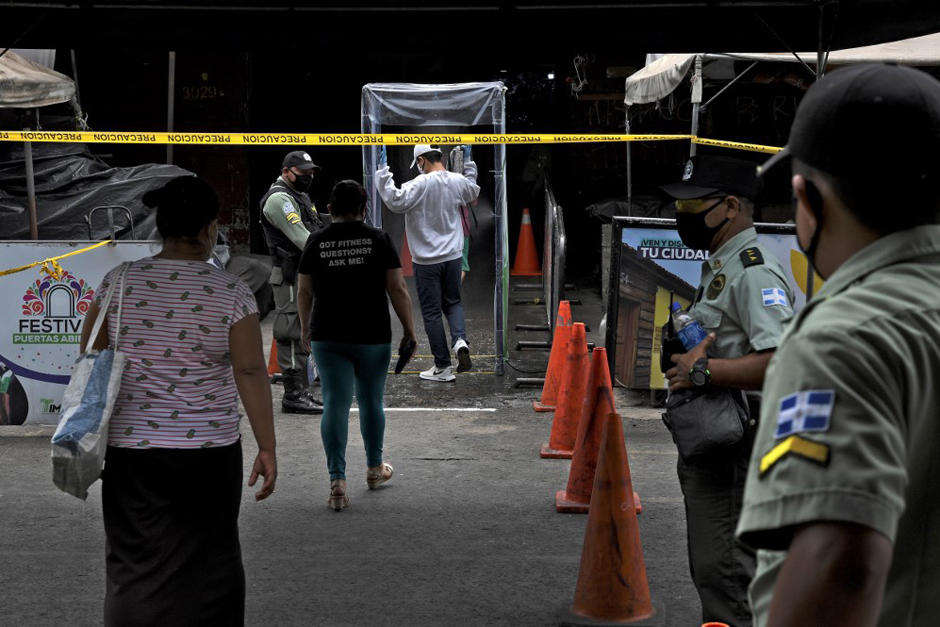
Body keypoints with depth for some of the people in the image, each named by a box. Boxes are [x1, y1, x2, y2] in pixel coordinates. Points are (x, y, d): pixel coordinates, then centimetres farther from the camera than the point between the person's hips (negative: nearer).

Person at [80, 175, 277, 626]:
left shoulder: (118, 282, 0)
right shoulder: (230, 293, -7)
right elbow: (251, 373, -10)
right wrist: (266, 448, -5)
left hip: (130, 449, 2)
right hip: (207, 450, -2)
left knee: (134, 568, 8)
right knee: (208, 565, 10)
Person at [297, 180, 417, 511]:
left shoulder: (317, 241, 0)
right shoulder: (378, 239, -3)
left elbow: (305, 291, 4)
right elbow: (398, 289, -6)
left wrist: (306, 328, 18)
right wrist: (409, 329, 3)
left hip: (328, 337, 0)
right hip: (372, 335, 0)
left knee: (335, 404, 0)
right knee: (371, 401, 16)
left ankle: (337, 481, -9)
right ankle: (375, 468, 32)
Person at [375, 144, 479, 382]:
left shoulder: (420, 184, -20)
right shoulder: (458, 181, 0)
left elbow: (395, 201, -29)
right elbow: (473, 192, 23)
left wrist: (383, 171, -24)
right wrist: (468, 163, 30)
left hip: (427, 261, -5)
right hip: (453, 256, 5)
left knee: (432, 311, 5)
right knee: (453, 302, 22)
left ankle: (443, 366, 9)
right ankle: (460, 340, -6)